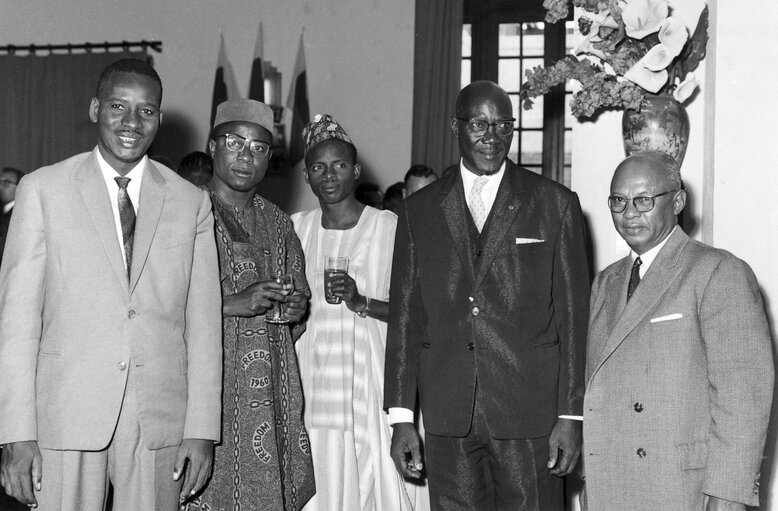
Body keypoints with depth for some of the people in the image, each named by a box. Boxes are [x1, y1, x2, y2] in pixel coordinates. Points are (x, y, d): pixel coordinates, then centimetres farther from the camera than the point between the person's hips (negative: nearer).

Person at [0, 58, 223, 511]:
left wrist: (202, 430, -1)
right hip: (66, 418, -1)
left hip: (161, 422, 1)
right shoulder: (42, 190, 3)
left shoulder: (191, 202, 8)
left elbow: (204, 322, 6)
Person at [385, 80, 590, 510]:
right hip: (447, 415, 2)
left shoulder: (555, 205, 4)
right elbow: (405, 316, 8)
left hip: (530, 410, -2)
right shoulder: (419, 211, 10)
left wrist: (571, 414, -4)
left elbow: (573, 316, 2)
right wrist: (401, 417, 4)